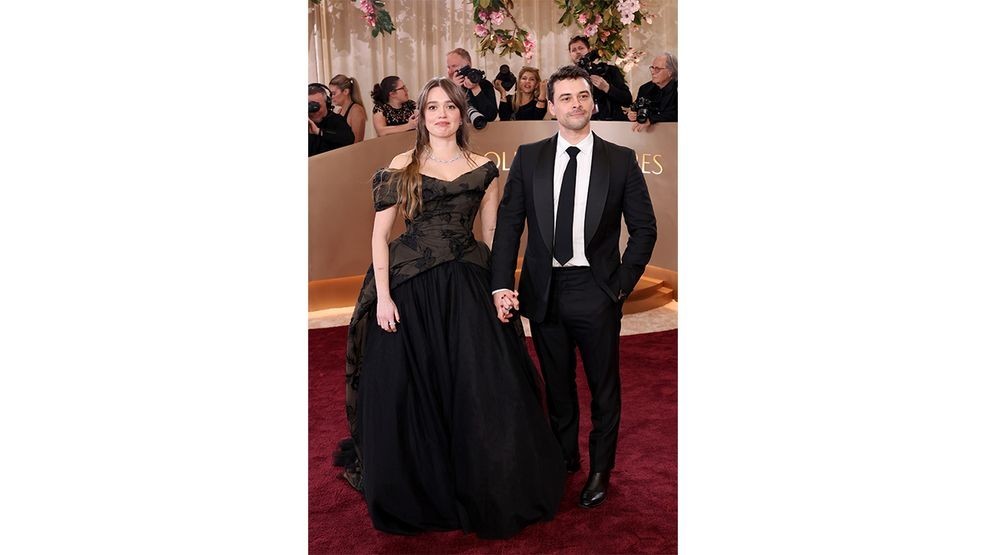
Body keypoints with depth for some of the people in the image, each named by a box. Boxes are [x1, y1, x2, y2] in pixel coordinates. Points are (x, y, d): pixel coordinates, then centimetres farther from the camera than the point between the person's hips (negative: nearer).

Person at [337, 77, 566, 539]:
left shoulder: (483, 170, 8)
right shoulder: (401, 168, 2)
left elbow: (493, 235, 10)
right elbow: (380, 234, 0)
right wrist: (383, 296, -9)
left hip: (468, 287, 1)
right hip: (410, 289, -1)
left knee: (482, 392, 0)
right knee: (410, 392, 4)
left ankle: (483, 492, 22)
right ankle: (417, 492, 26)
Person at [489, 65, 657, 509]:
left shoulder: (620, 160, -1)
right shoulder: (528, 158, 2)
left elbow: (644, 228, 2)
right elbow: (508, 224, 0)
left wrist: (622, 284, -5)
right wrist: (502, 285, -10)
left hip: (596, 291, -1)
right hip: (544, 290, 2)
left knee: (604, 385, 11)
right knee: (557, 385, 16)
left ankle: (600, 469, 29)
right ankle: (564, 460, 35)